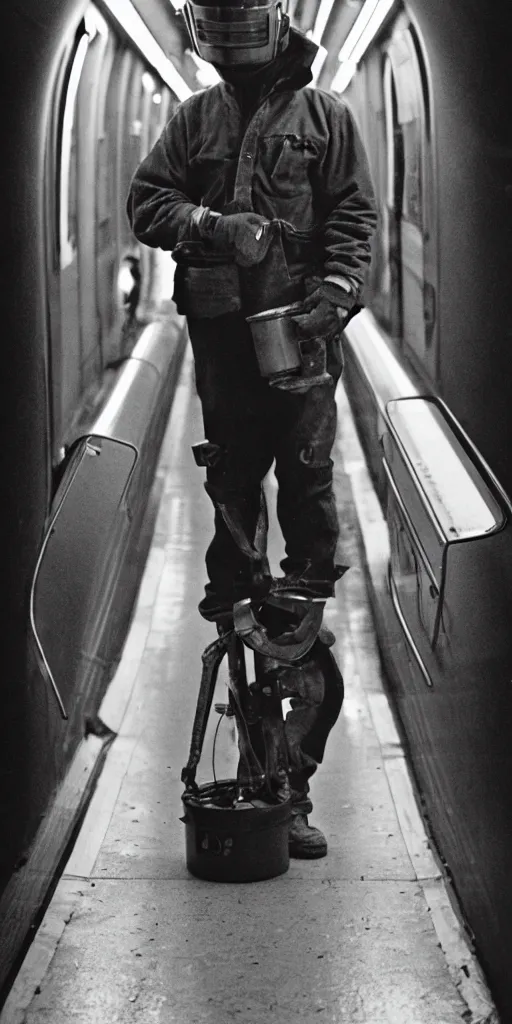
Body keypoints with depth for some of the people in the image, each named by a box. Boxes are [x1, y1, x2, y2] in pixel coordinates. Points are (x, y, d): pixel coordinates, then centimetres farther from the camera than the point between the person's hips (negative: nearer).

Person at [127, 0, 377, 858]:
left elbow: (354, 216, 2)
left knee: (306, 474, -6)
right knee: (230, 475, 5)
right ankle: (234, 594, 14)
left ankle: (307, 597, 0)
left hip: (300, 322, -2)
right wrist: (210, 225, -10)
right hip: (220, 324, 2)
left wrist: (334, 294, -13)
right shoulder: (194, 120, 13)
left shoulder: (324, 117, 6)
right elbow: (145, 201, 9)